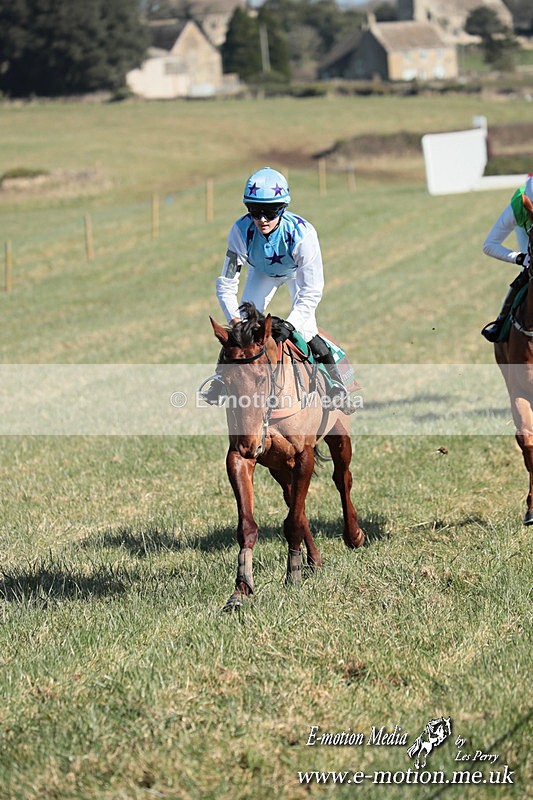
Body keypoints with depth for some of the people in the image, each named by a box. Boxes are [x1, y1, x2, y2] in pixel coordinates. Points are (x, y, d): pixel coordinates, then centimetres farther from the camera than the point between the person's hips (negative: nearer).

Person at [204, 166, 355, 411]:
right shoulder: (241, 230, -37)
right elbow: (226, 283, -29)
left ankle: (335, 385, 4)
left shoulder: (303, 234, -43)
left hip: (297, 272, -2)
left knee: (305, 329, -15)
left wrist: (289, 324, -51)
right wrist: (235, 320, -42)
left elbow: (312, 291, -41)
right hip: (262, 271, 2)